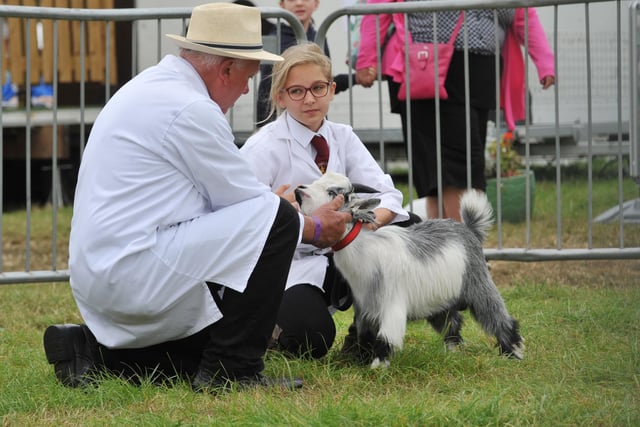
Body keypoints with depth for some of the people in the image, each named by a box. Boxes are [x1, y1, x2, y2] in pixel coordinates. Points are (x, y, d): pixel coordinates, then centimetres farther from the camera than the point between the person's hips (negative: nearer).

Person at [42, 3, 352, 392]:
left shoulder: (151, 88, 15)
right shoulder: (191, 108, -16)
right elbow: (241, 200, -7)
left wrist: (273, 197, 27)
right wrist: (315, 228, 8)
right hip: (134, 269, -10)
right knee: (275, 218, -14)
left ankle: (89, 349, 13)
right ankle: (234, 369, -10)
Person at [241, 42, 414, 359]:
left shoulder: (342, 137, 7)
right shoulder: (264, 147, -10)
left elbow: (385, 193, -3)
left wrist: (371, 220, -26)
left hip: (333, 258, 6)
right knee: (311, 340, -34)